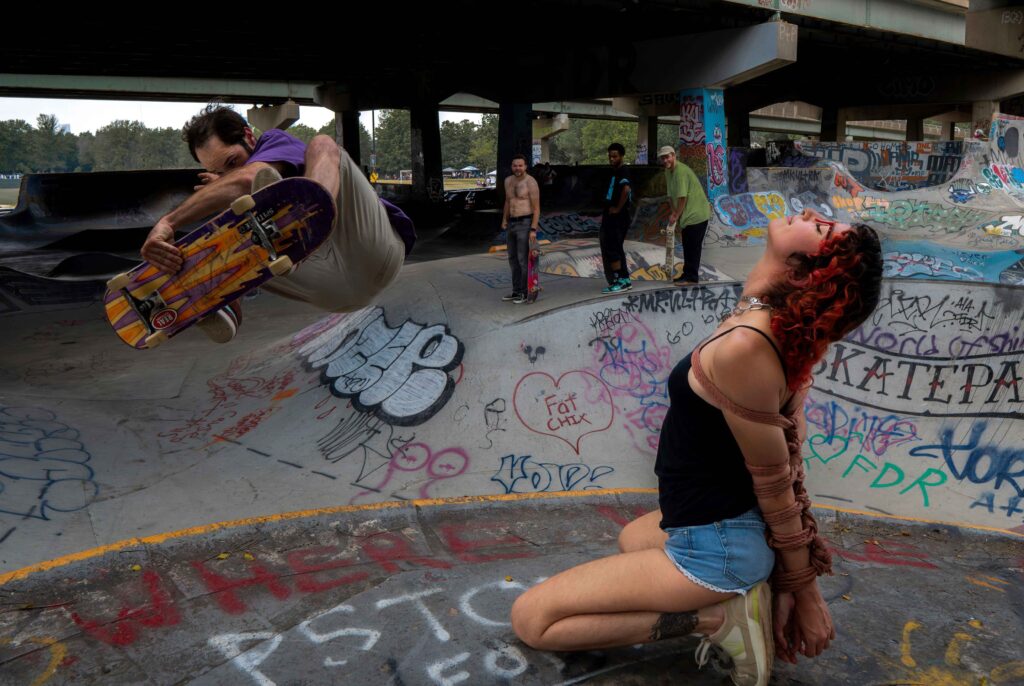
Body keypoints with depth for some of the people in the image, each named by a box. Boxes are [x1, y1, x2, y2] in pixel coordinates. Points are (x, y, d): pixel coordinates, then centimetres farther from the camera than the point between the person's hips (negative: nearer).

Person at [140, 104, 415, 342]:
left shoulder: (277, 141, -3)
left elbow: (246, 178, -25)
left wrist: (167, 222, -32)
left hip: (372, 254, -7)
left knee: (322, 145, -21)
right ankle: (223, 309, -26)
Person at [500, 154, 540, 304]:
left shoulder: (531, 182, -12)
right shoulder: (508, 181, 9)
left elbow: (537, 208, -13)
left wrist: (533, 230, -19)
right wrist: (504, 220, 19)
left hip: (525, 224, -8)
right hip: (512, 225, 8)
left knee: (524, 259, -5)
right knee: (513, 259, 12)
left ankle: (525, 293, 5)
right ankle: (517, 291, 22)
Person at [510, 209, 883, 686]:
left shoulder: (743, 348, -32)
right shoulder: (779, 326, -5)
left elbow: (776, 484, -21)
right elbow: (787, 464, -1)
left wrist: (805, 592, -6)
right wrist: (789, 582, 6)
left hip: (713, 548, -8)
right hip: (726, 522, 9)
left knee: (530, 618, 1)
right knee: (632, 537, 39)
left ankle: (716, 618, -4)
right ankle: (735, 592, 13)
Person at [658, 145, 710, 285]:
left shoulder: (681, 171, -19)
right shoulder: (668, 171, 11)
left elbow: (682, 197, -21)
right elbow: (671, 195, 14)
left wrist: (676, 216, -14)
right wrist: (674, 213, 5)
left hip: (697, 214, -10)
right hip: (686, 216, 10)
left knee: (693, 247, -7)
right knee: (687, 247, 14)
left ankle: (691, 277, -4)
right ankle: (687, 275, 22)